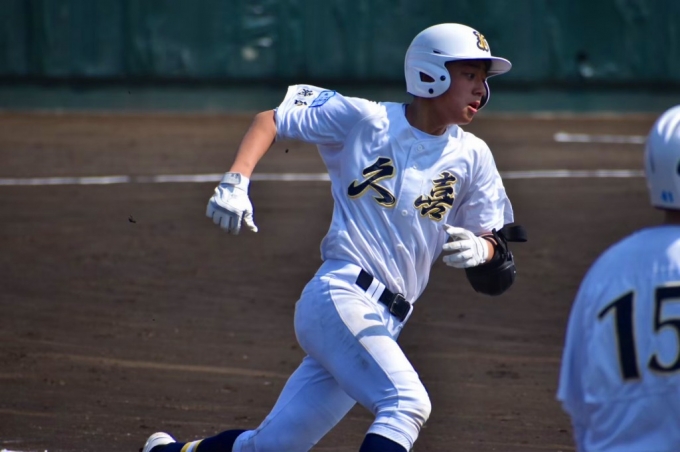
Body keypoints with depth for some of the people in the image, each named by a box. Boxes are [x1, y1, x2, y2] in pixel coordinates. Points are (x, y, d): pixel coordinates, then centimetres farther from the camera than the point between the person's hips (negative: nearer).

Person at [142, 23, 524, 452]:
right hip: (340, 295, -6)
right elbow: (271, 120, 8)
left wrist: (482, 249, -17)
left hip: (385, 326, 6)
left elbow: (498, 277, 7)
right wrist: (235, 182, -9)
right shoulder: (363, 119, -2)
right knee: (407, 402, -29)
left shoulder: (471, 156, 9)